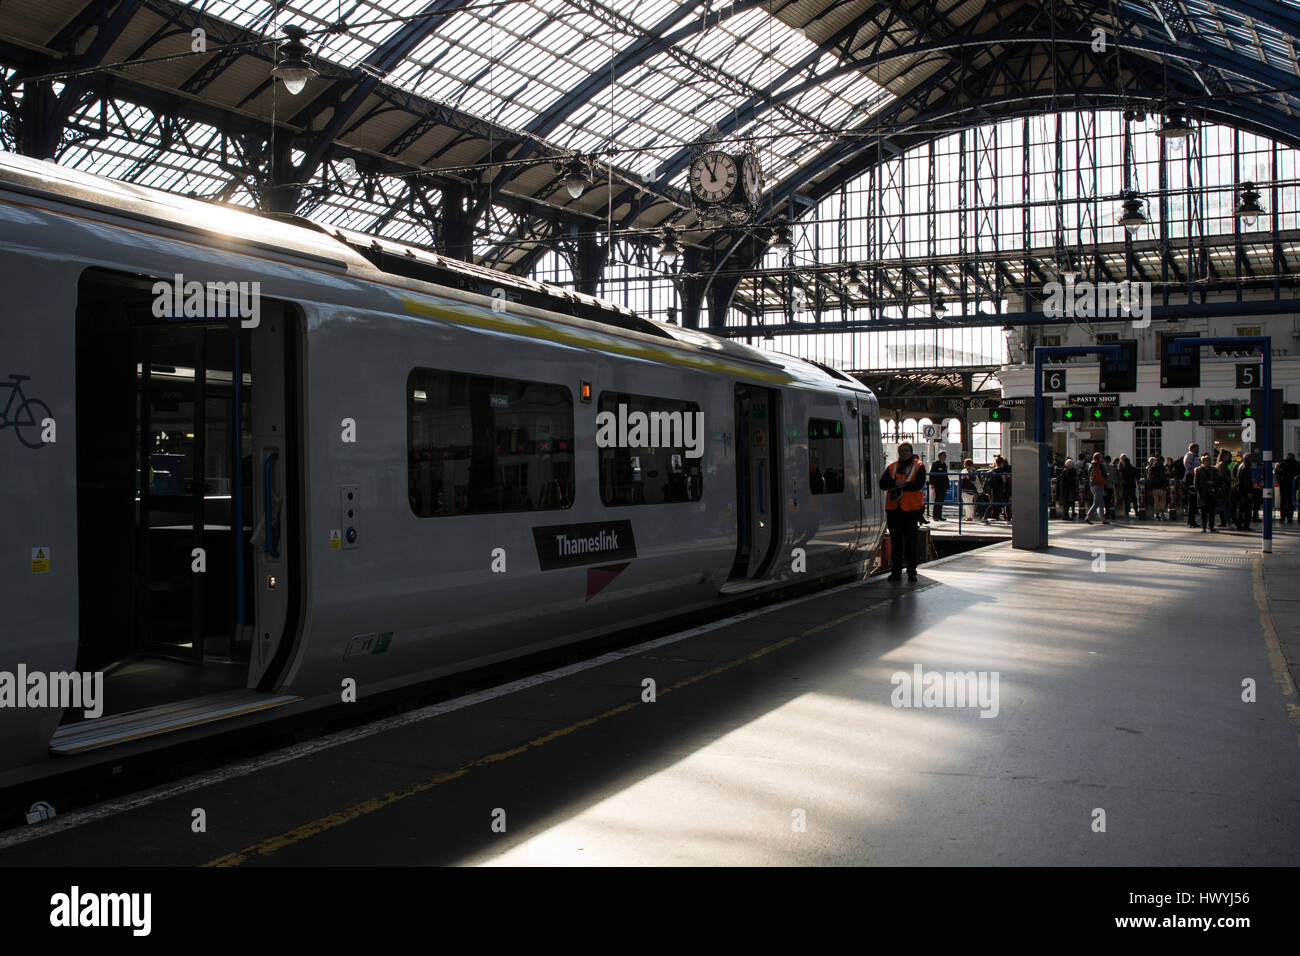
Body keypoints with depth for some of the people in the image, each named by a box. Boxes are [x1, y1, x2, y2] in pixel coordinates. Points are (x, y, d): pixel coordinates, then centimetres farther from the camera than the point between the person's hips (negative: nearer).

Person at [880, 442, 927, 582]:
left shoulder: (919, 467, 4)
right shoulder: (892, 467, 13)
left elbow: (919, 484, -12)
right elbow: (882, 484, 0)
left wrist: (900, 486, -10)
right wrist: (896, 483, -17)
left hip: (912, 509, -3)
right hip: (893, 509, 3)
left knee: (911, 540, 0)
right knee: (895, 540, 4)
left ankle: (911, 571, 8)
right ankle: (896, 571, 11)